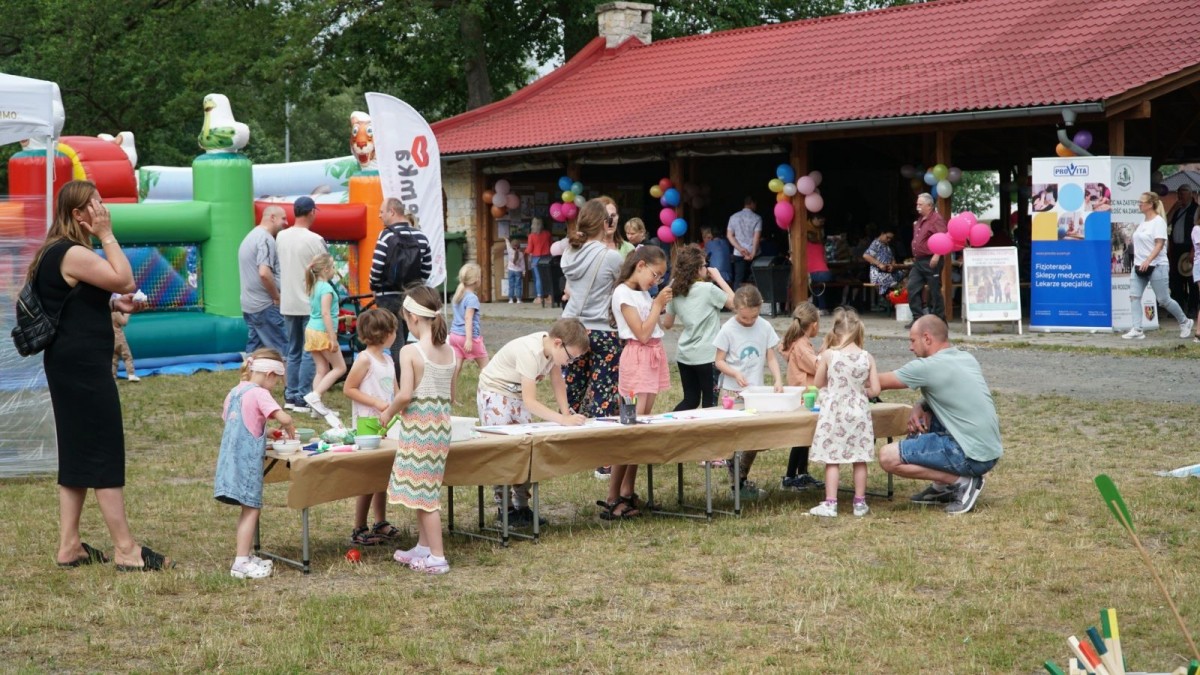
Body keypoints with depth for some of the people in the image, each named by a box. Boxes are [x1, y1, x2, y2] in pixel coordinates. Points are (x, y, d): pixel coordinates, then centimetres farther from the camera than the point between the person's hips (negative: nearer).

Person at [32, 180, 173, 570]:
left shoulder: (57, 253, 15)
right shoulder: (72, 254, -19)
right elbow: (125, 281, -22)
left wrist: (114, 305, 9)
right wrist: (107, 235, -15)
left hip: (72, 366, 11)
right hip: (83, 366, -11)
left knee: (78, 454, 13)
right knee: (105, 455, -6)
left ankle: (69, 546, 16)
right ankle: (126, 551, -2)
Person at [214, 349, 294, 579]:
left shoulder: (234, 392, 13)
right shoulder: (259, 394, -12)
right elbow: (284, 418, -23)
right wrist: (289, 428, -1)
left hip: (231, 455, 8)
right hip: (248, 458, -8)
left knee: (248, 508, 16)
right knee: (251, 509, -5)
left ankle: (243, 556, 21)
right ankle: (241, 562, -7)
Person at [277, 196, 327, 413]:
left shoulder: (281, 237, 4)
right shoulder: (314, 240, -15)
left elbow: (282, 266, 11)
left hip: (287, 303, 6)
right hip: (310, 303, -6)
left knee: (293, 351, 14)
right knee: (310, 353, -1)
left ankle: (291, 396, 16)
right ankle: (303, 399, -3)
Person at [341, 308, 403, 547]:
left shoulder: (388, 360, 12)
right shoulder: (364, 359, -12)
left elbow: (396, 391, 18)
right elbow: (348, 389, -13)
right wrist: (377, 403, -18)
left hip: (385, 423, 8)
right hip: (367, 423, -8)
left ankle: (381, 523, 25)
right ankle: (359, 529, 3)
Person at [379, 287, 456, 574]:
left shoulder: (410, 351, -15)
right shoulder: (449, 351, 6)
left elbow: (405, 394, -20)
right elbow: (449, 393, 12)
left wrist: (388, 413, -3)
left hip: (419, 425, -7)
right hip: (442, 422, 7)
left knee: (422, 490, 0)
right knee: (425, 488, 19)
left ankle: (437, 558, 2)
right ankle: (423, 547, 28)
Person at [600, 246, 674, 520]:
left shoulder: (644, 293, 15)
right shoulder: (623, 293, -11)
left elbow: (652, 328, 13)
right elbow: (641, 333, -17)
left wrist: (659, 305, 3)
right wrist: (658, 305, -10)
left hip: (654, 358, 9)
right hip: (637, 358, -9)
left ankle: (626, 493, 10)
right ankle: (613, 500, -12)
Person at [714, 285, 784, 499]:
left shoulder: (764, 327, 1)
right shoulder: (728, 330, -8)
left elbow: (771, 357, 3)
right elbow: (719, 361, -5)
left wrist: (778, 379, -13)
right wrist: (735, 373, -23)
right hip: (733, 391, -4)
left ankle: (742, 478, 20)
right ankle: (736, 484, 0)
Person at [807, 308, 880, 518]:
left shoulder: (828, 355, -10)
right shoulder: (867, 358, -4)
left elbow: (818, 383, 3)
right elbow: (875, 390, -1)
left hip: (834, 412, -2)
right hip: (859, 412, 2)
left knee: (832, 460, 3)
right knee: (860, 460, 10)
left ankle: (830, 504, 3)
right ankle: (860, 503, 16)